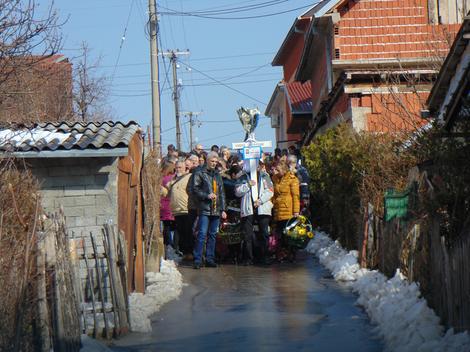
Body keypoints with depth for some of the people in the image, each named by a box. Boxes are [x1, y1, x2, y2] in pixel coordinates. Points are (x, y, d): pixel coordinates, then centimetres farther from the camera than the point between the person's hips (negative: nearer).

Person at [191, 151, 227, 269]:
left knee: (213, 235, 7)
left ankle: (210, 259, 12)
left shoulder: (217, 174, 19)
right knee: (202, 234, -11)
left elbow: (222, 193, 20)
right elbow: (194, 188, -6)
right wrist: (207, 195, -16)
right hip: (205, 209, -6)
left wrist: (223, 209, 14)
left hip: (216, 210, 6)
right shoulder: (199, 173, 2)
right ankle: (197, 260, -10)